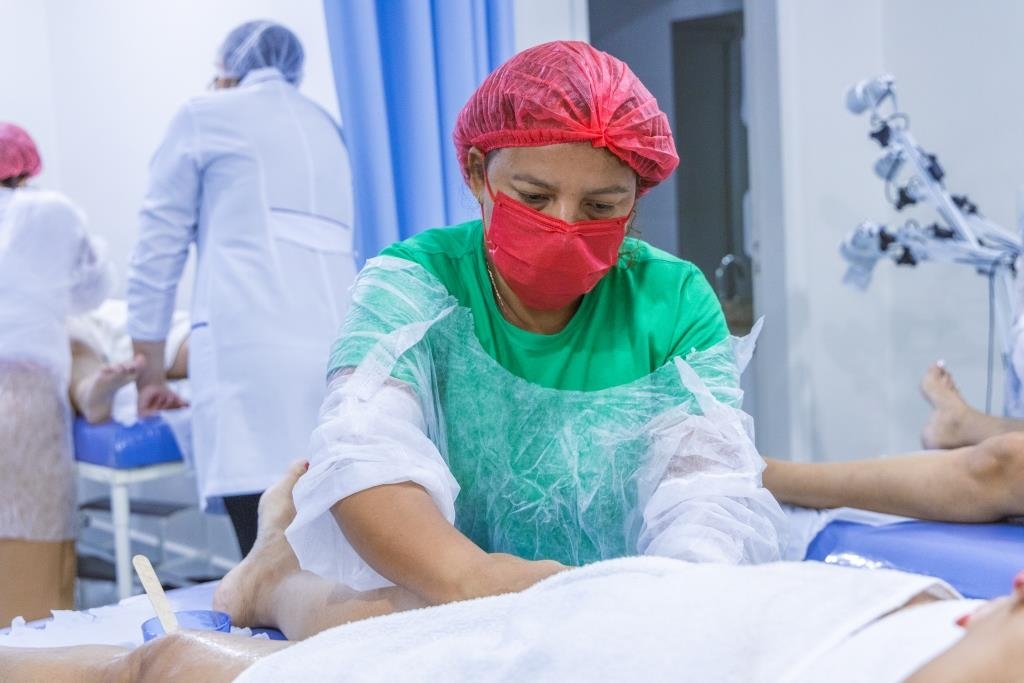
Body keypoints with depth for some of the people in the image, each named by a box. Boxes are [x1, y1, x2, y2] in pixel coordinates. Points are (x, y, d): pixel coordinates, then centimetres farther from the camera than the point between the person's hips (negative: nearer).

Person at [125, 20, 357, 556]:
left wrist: (150, 373, 18)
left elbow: (159, 249, 12)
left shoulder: (204, 116, 13)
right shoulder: (324, 128, 29)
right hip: (339, 344, 6)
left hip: (255, 344, -6)